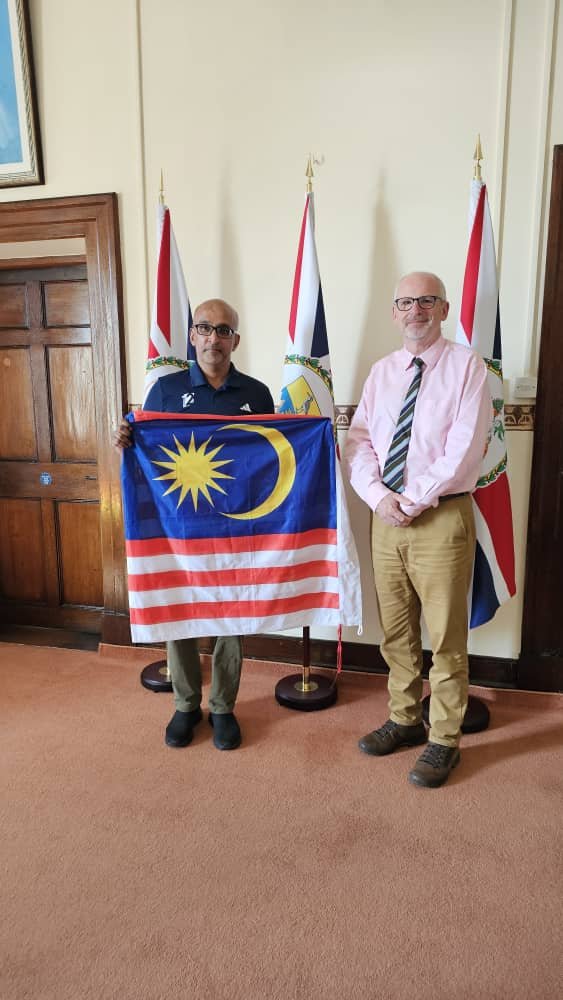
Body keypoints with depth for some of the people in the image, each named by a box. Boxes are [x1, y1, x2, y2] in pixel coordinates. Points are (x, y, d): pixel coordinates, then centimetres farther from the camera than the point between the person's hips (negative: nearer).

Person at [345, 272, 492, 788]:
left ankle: (444, 740, 23)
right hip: (386, 516, 5)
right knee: (395, 632, 15)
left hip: (442, 517, -5)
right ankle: (404, 720, 34)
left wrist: (414, 499, -14)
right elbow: (358, 441, 5)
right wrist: (378, 496, -11)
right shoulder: (381, 371, 12)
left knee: (446, 637, 6)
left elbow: (465, 448, -13)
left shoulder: (466, 365, -3)